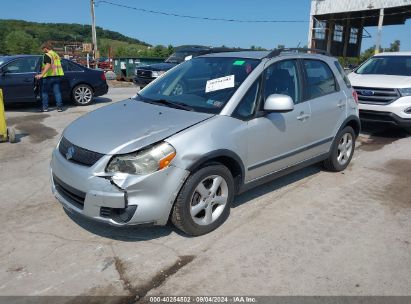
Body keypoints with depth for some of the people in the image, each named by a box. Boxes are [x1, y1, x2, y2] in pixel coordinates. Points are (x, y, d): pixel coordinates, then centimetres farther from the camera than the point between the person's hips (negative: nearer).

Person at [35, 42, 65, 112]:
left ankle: (45, 107, 5)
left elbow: (48, 65, -24)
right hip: (57, 76, 7)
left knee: (45, 92, 4)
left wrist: (42, 74, -30)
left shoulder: (47, 55, -9)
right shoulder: (56, 55, 16)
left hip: (49, 76, -7)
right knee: (57, 92, 6)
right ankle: (59, 107, 2)